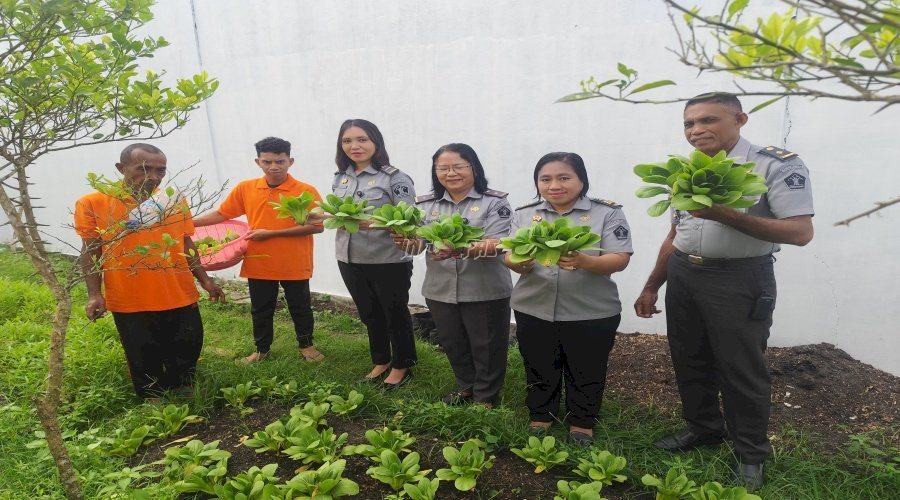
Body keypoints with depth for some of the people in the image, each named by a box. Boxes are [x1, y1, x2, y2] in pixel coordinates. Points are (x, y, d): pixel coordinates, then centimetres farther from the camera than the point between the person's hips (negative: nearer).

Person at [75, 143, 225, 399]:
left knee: (187, 354, 14)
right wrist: (94, 294, -9)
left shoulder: (175, 202, 3)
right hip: (130, 303, -2)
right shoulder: (92, 203, -5)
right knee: (144, 362, 13)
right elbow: (90, 252, -1)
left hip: (181, 297, 3)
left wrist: (204, 279, 9)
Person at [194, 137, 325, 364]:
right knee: (260, 310, 17)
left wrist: (272, 233, -19)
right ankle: (261, 349, 36)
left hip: (295, 265, -3)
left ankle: (306, 345, 35)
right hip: (259, 264, 3)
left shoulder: (306, 191, -13)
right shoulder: (245, 188, -1)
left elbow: (317, 226, -17)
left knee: (300, 308, 14)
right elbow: (221, 214, 9)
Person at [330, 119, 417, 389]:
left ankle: (401, 366, 31)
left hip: (389, 261, -6)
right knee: (369, 315, 20)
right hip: (350, 260, 6)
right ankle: (381, 361, 40)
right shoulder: (340, 179, 8)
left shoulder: (394, 178, -13)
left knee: (395, 314, 12)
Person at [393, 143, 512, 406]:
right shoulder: (426, 205, 5)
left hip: (485, 291, -4)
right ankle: (466, 387, 43)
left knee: (486, 347, 9)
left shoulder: (494, 202, -8)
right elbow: (417, 243, -2)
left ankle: (485, 398, 31)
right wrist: (404, 240, -26)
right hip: (440, 290, 4)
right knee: (452, 344, 20)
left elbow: (495, 244, -19)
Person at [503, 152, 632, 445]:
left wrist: (583, 261, -31)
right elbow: (510, 258, 0)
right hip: (534, 311, 2)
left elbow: (620, 260, -12)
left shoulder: (607, 213, -6)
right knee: (539, 369, 16)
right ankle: (540, 416, 38)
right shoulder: (524, 215, 4)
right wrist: (521, 261, -25)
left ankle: (582, 423, 35)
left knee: (586, 372, 13)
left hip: (591, 313, -2)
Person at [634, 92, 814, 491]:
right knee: (689, 361, 16)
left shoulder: (777, 164, -10)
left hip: (739, 280, -6)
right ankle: (703, 428, 37)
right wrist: (651, 287, 15)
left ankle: (751, 454, 26)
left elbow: (801, 232, -18)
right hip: (682, 277, 6)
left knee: (741, 370, 6)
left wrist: (726, 215, -29)